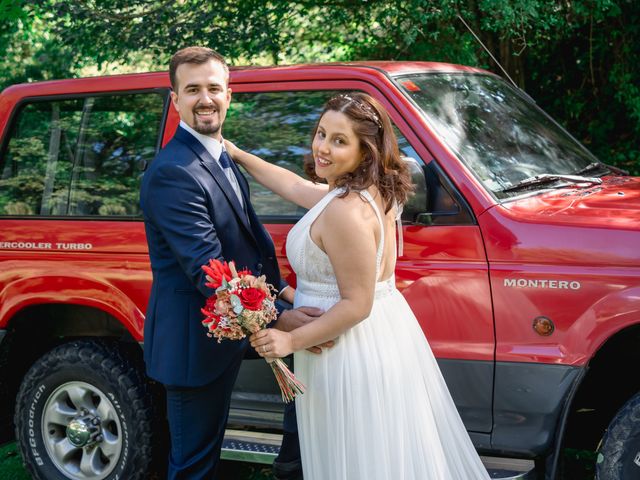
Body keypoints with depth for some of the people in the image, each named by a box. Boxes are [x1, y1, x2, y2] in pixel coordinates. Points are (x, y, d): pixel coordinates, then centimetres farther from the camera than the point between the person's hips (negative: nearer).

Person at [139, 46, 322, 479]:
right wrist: (277, 317, -29)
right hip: (194, 341, -10)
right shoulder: (172, 173, -23)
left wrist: (280, 288, 2)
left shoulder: (224, 159, 10)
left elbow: (250, 234, 16)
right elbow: (206, 268, -28)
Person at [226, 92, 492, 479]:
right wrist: (238, 155, 26)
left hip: (352, 352, -9)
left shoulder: (345, 211, -25)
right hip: (386, 335, 9)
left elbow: (356, 305, -23)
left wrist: (292, 341, -17)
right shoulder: (370, 191, 4)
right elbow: (296, 187, 20)